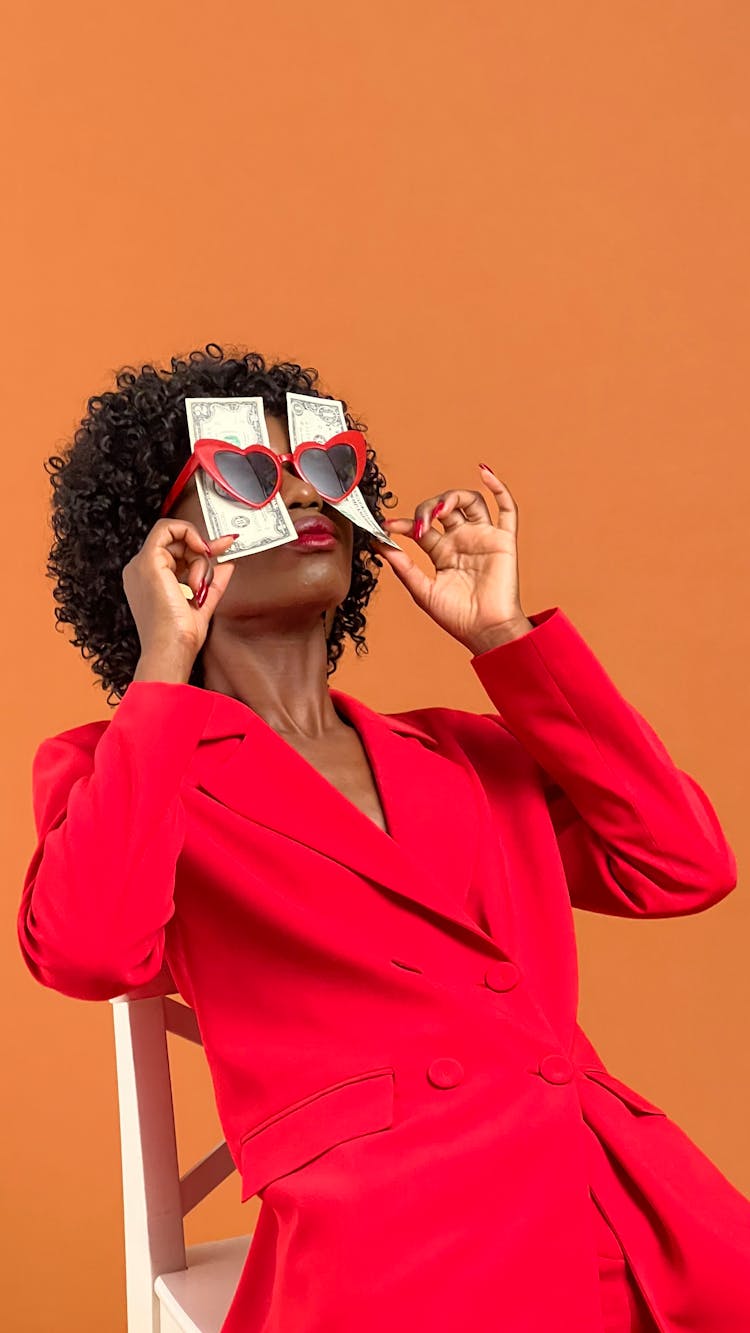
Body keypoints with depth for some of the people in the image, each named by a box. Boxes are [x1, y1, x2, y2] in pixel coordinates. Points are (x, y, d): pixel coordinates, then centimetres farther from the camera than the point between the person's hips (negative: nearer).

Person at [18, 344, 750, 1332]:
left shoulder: (465, 753, 21)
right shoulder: (112, 767, 10)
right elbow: (88, 953, -11)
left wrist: (498, 635, 10)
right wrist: (163, 664, -2)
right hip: (388, 1230, -4)